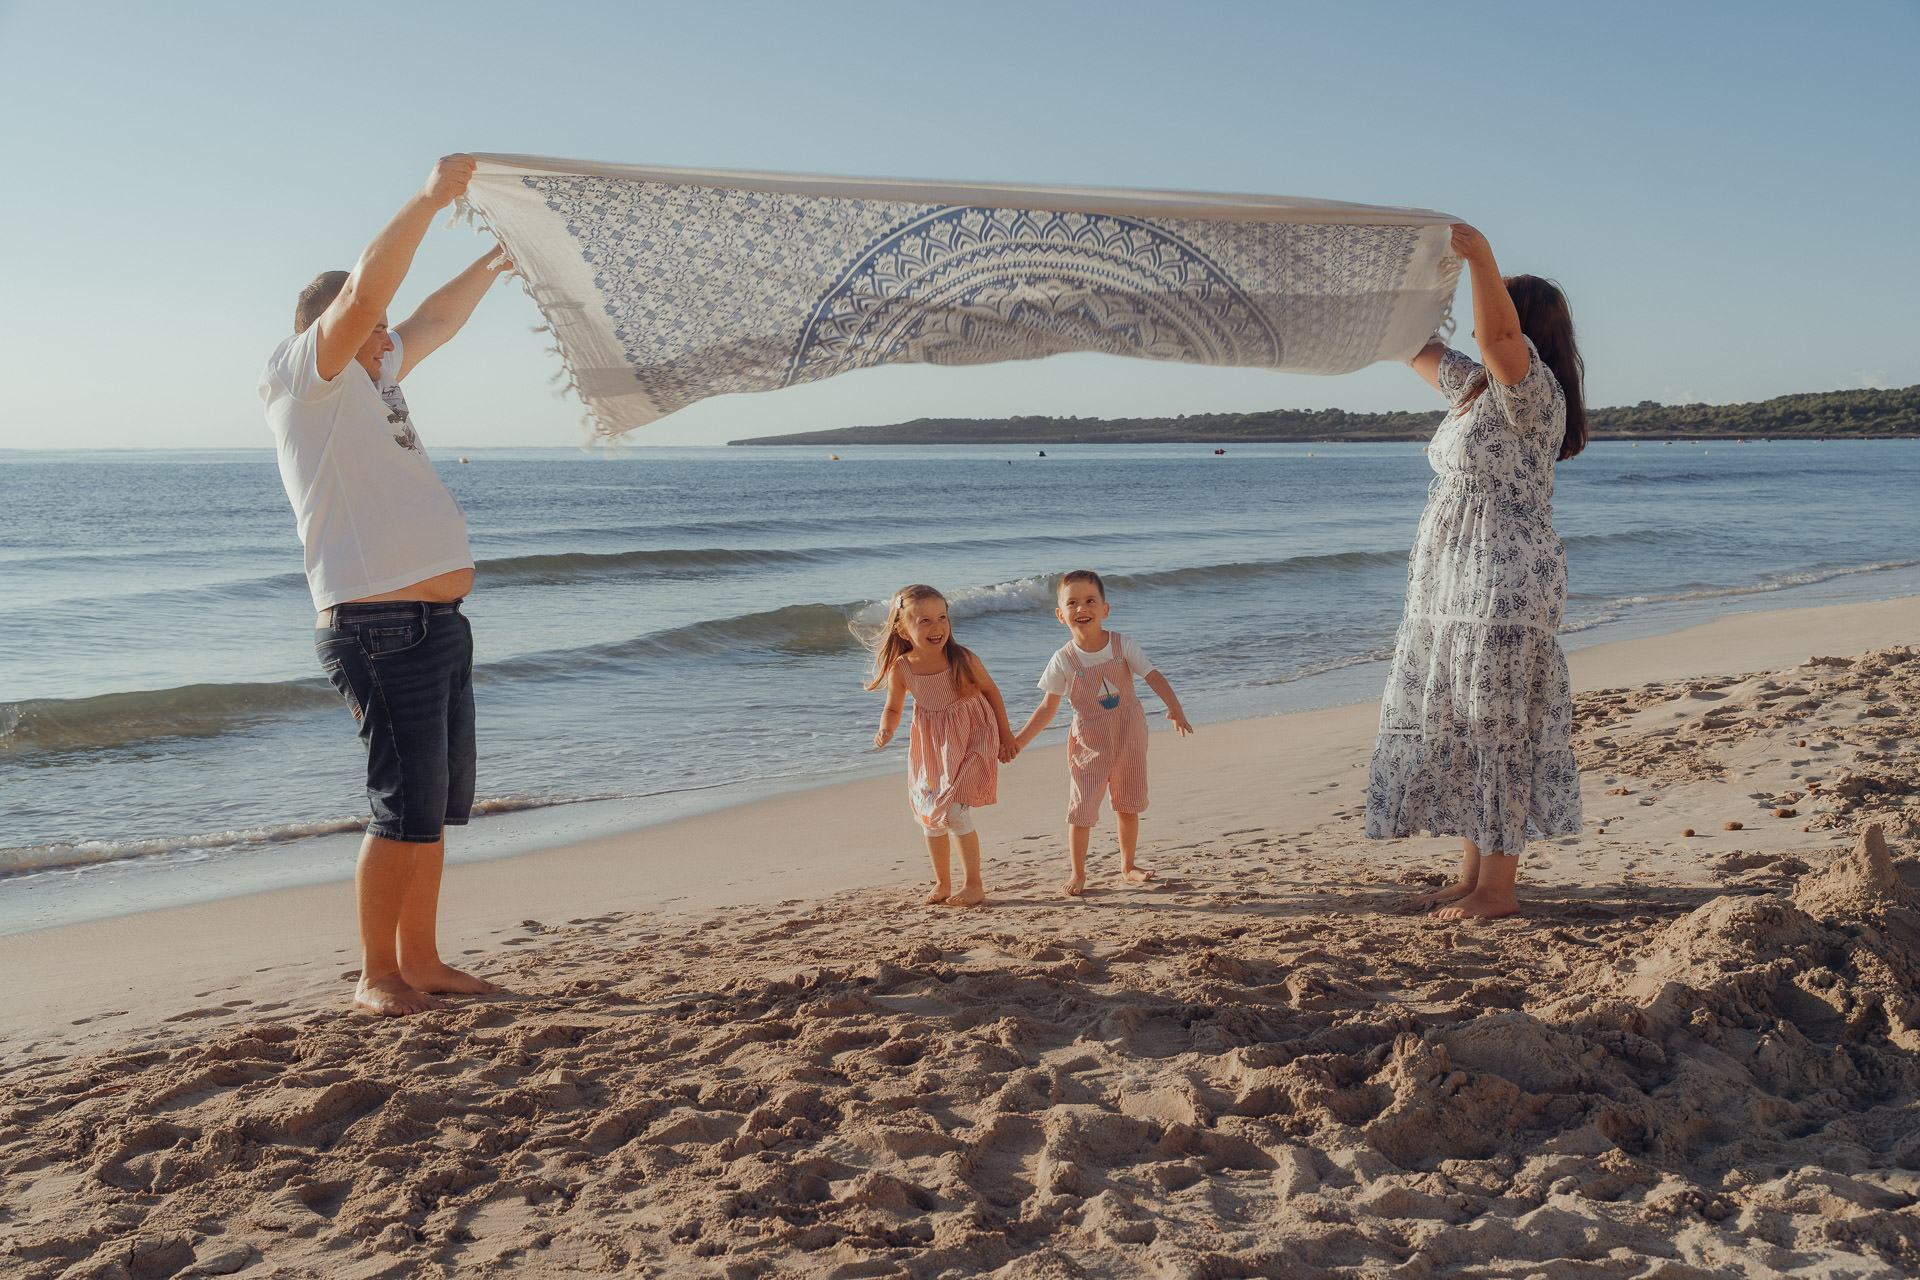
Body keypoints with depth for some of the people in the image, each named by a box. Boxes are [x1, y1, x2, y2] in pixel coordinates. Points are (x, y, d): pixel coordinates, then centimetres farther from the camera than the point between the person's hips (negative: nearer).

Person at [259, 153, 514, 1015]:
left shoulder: (368, 382, 20)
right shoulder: (306, 379, -5)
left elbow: (434, 322, 34)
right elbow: (364, 290, -19)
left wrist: (493, 264, 37)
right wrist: (430, 197, -18)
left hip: (438, 622, 10)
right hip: (381, 628, -10)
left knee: (437, 805, 13)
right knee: (405, 807, -7)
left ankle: (420, 959, 22)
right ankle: (376, 975, 5)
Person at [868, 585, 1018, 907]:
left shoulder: (963, 660, -23)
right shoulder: (901, 669, -17)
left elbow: (990, 690, -5)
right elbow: (893, 708, 0)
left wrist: (1005, 735, 2)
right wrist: (886, 731, -22)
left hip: (971, 741, -4)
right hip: (930, 747, 4)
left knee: (956, 813, -12)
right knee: (930, 816, 11)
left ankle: (974, 885, 4)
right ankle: (942, 884, 29)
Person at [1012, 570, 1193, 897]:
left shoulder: (1122, 645, -9)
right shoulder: (1063, 661, -11)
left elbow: (1152, 676, -10)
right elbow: (1048, 707, -4)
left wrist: (1174, 707, -27)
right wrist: (1020, 739, -9)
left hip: (1128, 736, 2)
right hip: (1088, 742, -1)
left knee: (1127, 806, 13)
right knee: (1080, 808, -5)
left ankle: (1128, 864, 31)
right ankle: (1077, 874, 9)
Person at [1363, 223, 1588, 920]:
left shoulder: (1534, 390, -12)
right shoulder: (1475, 386, 15)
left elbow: (1500, 333, -32)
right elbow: (1418, 345, 25)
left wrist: (1480, 258, -40)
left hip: (1506, 585, -10)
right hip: (1454, 588, 10)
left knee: (1499, 729, -6)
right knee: (1459, 726, 12)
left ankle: (1498, 888, 0)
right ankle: (1473, 875, 20)